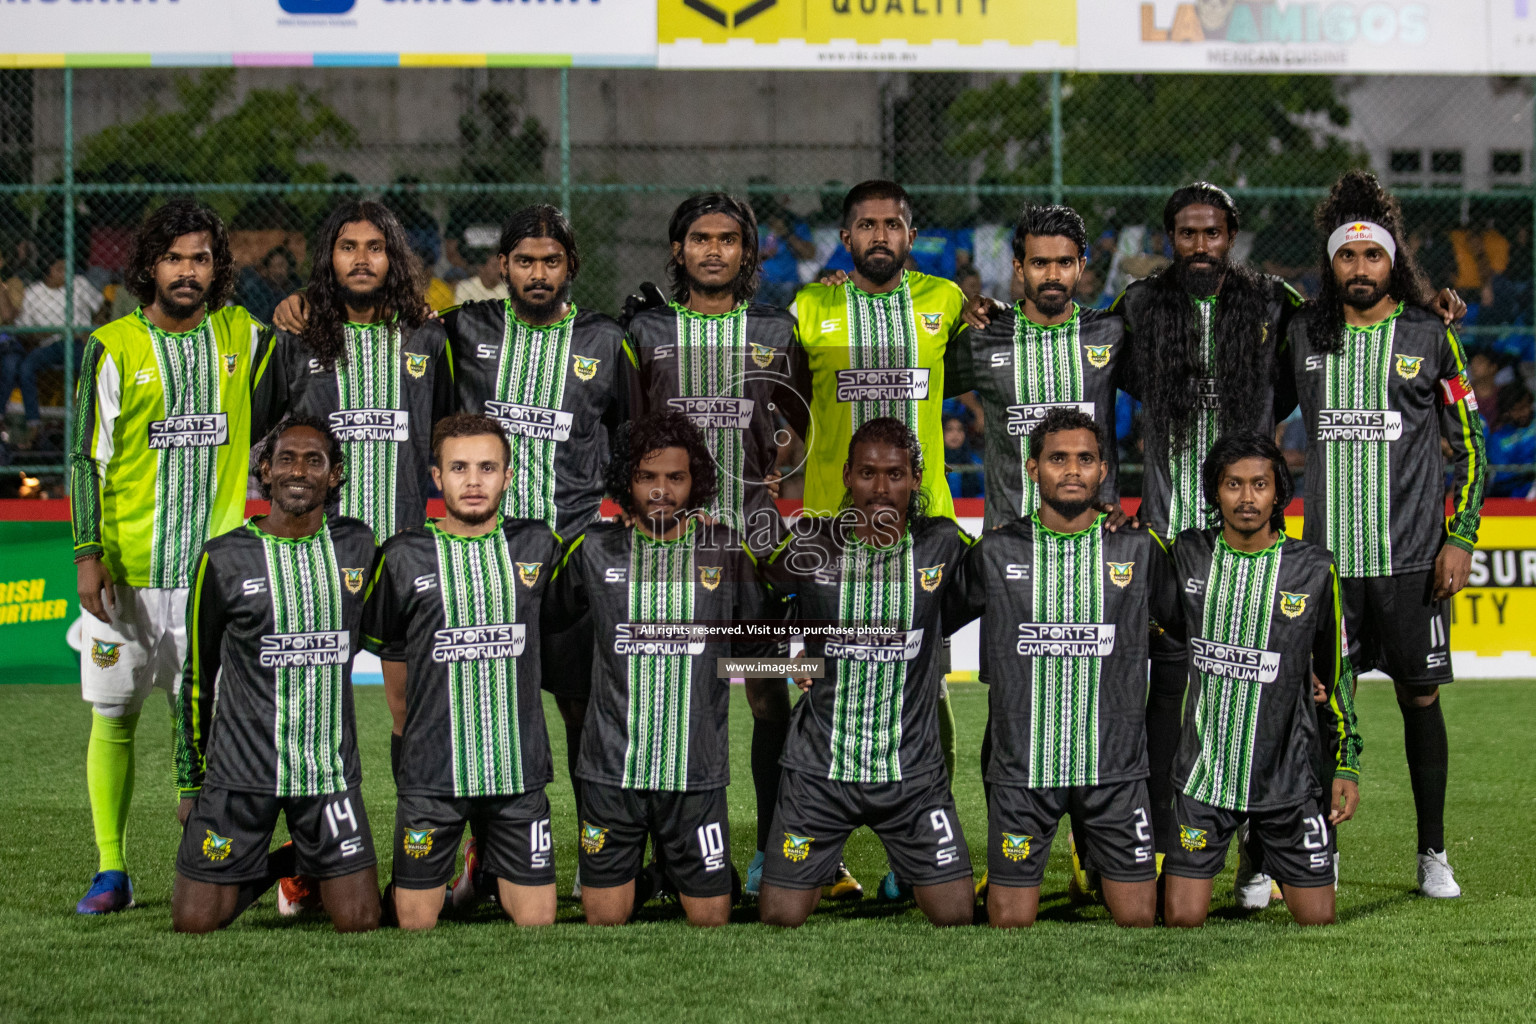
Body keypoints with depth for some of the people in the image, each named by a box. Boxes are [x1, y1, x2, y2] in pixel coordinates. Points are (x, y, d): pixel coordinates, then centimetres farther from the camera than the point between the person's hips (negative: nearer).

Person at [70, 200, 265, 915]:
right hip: (125, 566, -1)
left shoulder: (243, 335, 7)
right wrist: (88, 553, -9)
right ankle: (111, 872, 11)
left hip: (213, 564, 1)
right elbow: (86, 456, -1)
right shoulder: (113, 347, -1)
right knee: (113, 715, 2)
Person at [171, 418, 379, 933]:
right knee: (194, 920, -4)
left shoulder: (358, 546, 2)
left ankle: (307, 865, 28)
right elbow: (197, 678, 4)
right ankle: (260, 870, 27)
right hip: (240, 771, -1)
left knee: (359, 921, -4)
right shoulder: (224, 559, -3)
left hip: (331, 769, 2)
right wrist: (189, 785, 5)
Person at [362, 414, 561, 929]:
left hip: (519, 770, 1)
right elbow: (390, 655, 11)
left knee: (536, 919, 1)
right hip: (431, 773, -1)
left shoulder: (537, 546, 3)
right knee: (416, 921, 1)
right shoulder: (404, 557, -2)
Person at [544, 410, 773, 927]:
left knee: (711, 917, 3)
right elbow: (547, 619, 18)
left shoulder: (728, 552, 2)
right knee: (604, 918, 4)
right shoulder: (594, 550, 2)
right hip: (610, 769, 0)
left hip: (697, 771, 0)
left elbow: (756, 645, 17)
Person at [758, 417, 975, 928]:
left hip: (913, 770, 1)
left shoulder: (945, 545, -2)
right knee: (780, 918, 1)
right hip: (819, 767, -1)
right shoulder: (807, 544, -5)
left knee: (956, 916, 0)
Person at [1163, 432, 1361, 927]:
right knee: (1183, 919, -3)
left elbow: (1335, 673, 6)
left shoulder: (1314, 569, -3)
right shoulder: (1187, 554, -2)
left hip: (1289, 775, 0)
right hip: (1204, 770, 0)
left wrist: (1347, 764, 5)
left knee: (1316, 919, 3)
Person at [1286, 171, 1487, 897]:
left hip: (1411, 556, -1)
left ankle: (1433, 853, 15)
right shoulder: (1303, 334, 7)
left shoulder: (1430, 335, 2)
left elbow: (1471, 447, 4)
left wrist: (1459, 539, -4)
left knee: (1420, 696, 5)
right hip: (1328, 555, 1)